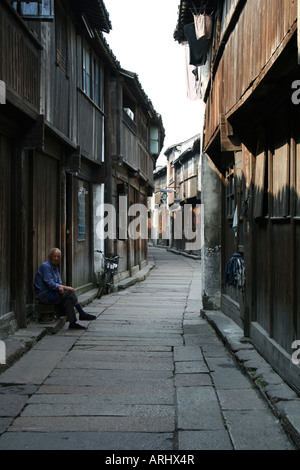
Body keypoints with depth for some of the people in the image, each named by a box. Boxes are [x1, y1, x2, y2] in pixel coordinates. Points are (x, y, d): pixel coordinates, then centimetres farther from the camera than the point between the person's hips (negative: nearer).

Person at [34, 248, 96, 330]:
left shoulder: (55, 267, 17)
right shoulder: (46, 266, -13)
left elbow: (59, 282, 15)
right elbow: (49, 283, -21)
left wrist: (60, 287, -11)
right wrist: (65, 287, -19)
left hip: (50, 293, 9)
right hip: (43, 295, -9)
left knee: (68, 300, -15)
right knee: (69, 292, -20)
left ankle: (72, 323, -18)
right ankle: (82, 314, -10)